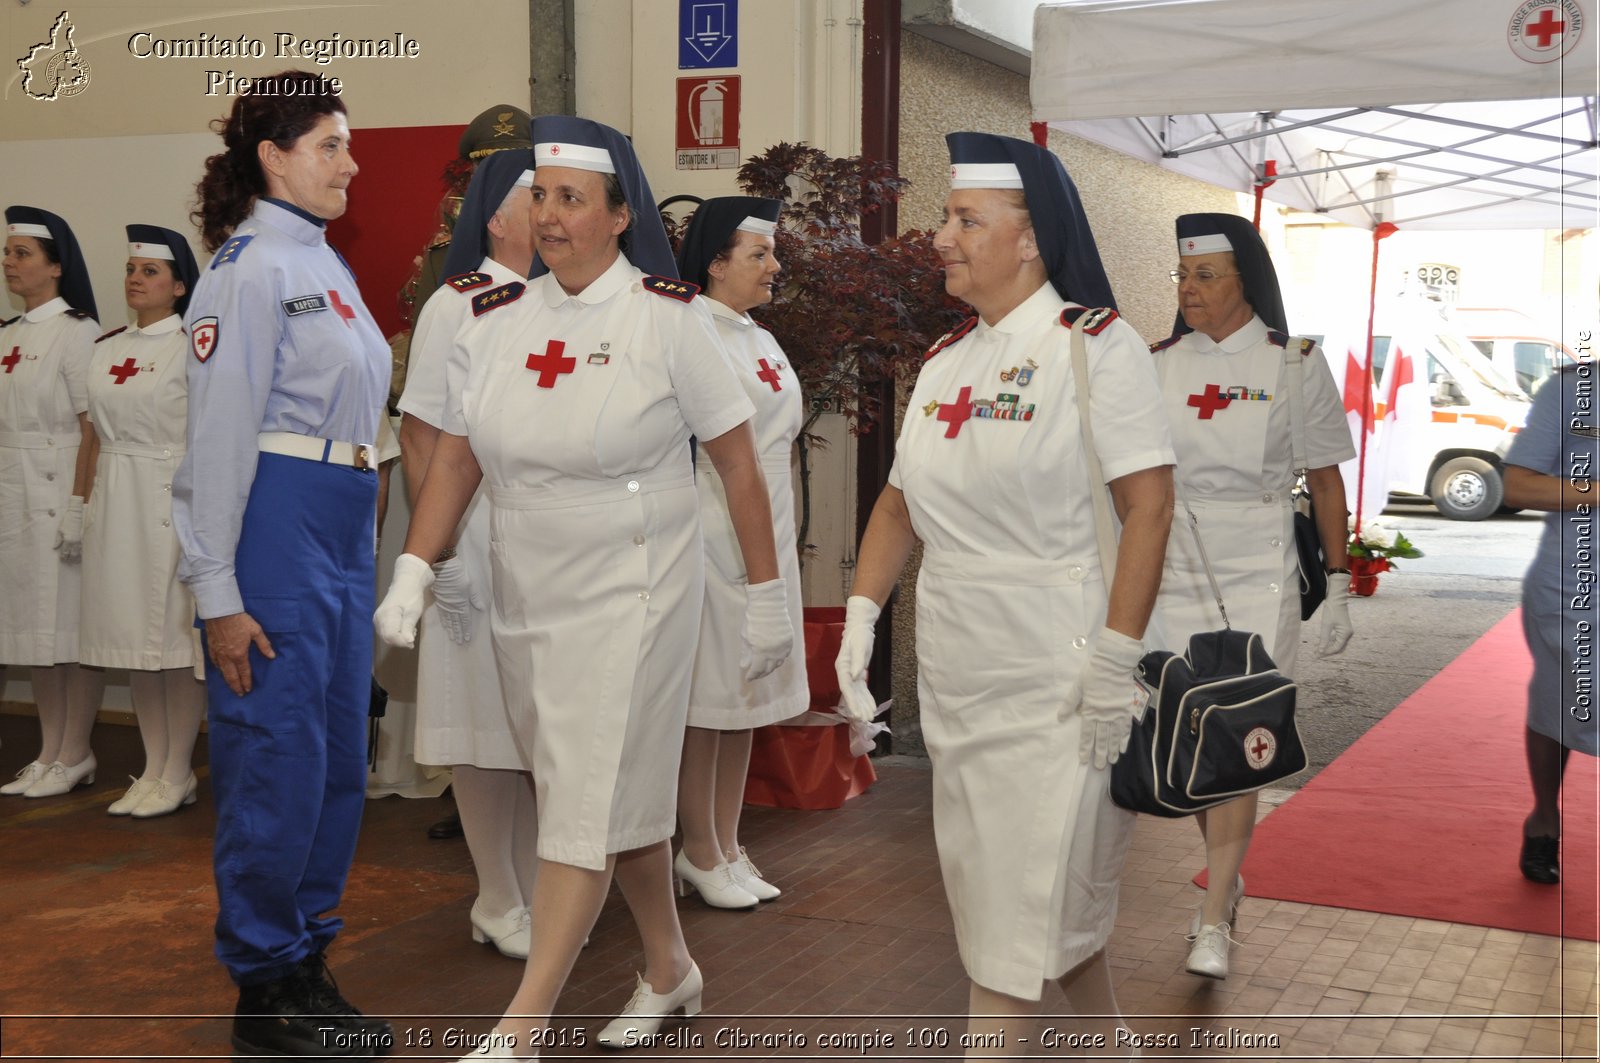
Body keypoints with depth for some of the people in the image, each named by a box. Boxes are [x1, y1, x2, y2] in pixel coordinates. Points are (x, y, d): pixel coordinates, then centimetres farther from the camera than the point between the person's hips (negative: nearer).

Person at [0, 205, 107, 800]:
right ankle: (50, 753, 17)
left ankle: (74, 756, 5)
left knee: (70, 622, -3)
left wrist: (79, 505, -19)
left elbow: (92, 428, -13)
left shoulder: (76, 332, -8)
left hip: (58, 493, -8)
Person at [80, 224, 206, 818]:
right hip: (116, 503, 7)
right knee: (133, 634, 9)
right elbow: (96, 435, 16)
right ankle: (153, 767, 18)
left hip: (173, 500, -6)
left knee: (178, 635, -2)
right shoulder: (105, 349, 14)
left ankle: (178, 775, 6)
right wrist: (89, 502, 11)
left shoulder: (190, 346, -5)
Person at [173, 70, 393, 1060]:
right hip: (276, 526, -9)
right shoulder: (251, 265, -10)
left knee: (340, 760, 12)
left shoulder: (325, 264, 17)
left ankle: (309, 966, 25)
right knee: (278, 761, -1)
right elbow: (220, 431, -15)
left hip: (344, 533, 9)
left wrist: (367, 551, 20)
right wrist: (218, 593, -17)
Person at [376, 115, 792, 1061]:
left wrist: (767, 595, -5)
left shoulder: (667, 317, -9)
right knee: (622, 794, 16)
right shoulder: (497, 320, 4)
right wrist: (413, 574, -3)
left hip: (632, 593, -5)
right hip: (526, 595, 5)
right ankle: (671, 969, 34)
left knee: (590, 803, -5)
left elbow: (739, 460, -6)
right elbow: (456, 459, 7)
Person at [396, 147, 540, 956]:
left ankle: (535, 893, 25)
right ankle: (498, 904, 18)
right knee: (489, 724, 4)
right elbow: (420, 435, -9)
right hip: (486, 545, -5)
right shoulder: (458, 305, -6)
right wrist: (437, 549, -14)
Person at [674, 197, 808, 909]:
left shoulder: (761, 341, 16)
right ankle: (700, 854, 11)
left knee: (746, 694, 12)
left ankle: (727, 845, 21)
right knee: (706, 696, 0)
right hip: (713, 531, -9)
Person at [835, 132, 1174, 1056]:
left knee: (1025, 905, -2)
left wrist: (1116, 656, -20)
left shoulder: (1097, 346, -9)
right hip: (954, 681, 7)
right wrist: (863, 614, 5)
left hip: (1054, 684, -7)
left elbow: (1149, 506, -15)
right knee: (1056, 890, 16)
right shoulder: (945, 363, 11)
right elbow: (902, 502, 16)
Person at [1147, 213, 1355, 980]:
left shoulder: (1294, 365, -2)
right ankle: (1226, 876, 31)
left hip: (1256, 579, -3)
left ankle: (1214, 920, -1)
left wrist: (1338, 587, 2)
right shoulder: (1159, 366, 4)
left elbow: (1325, 481, 3)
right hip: (1172, 578, 3)